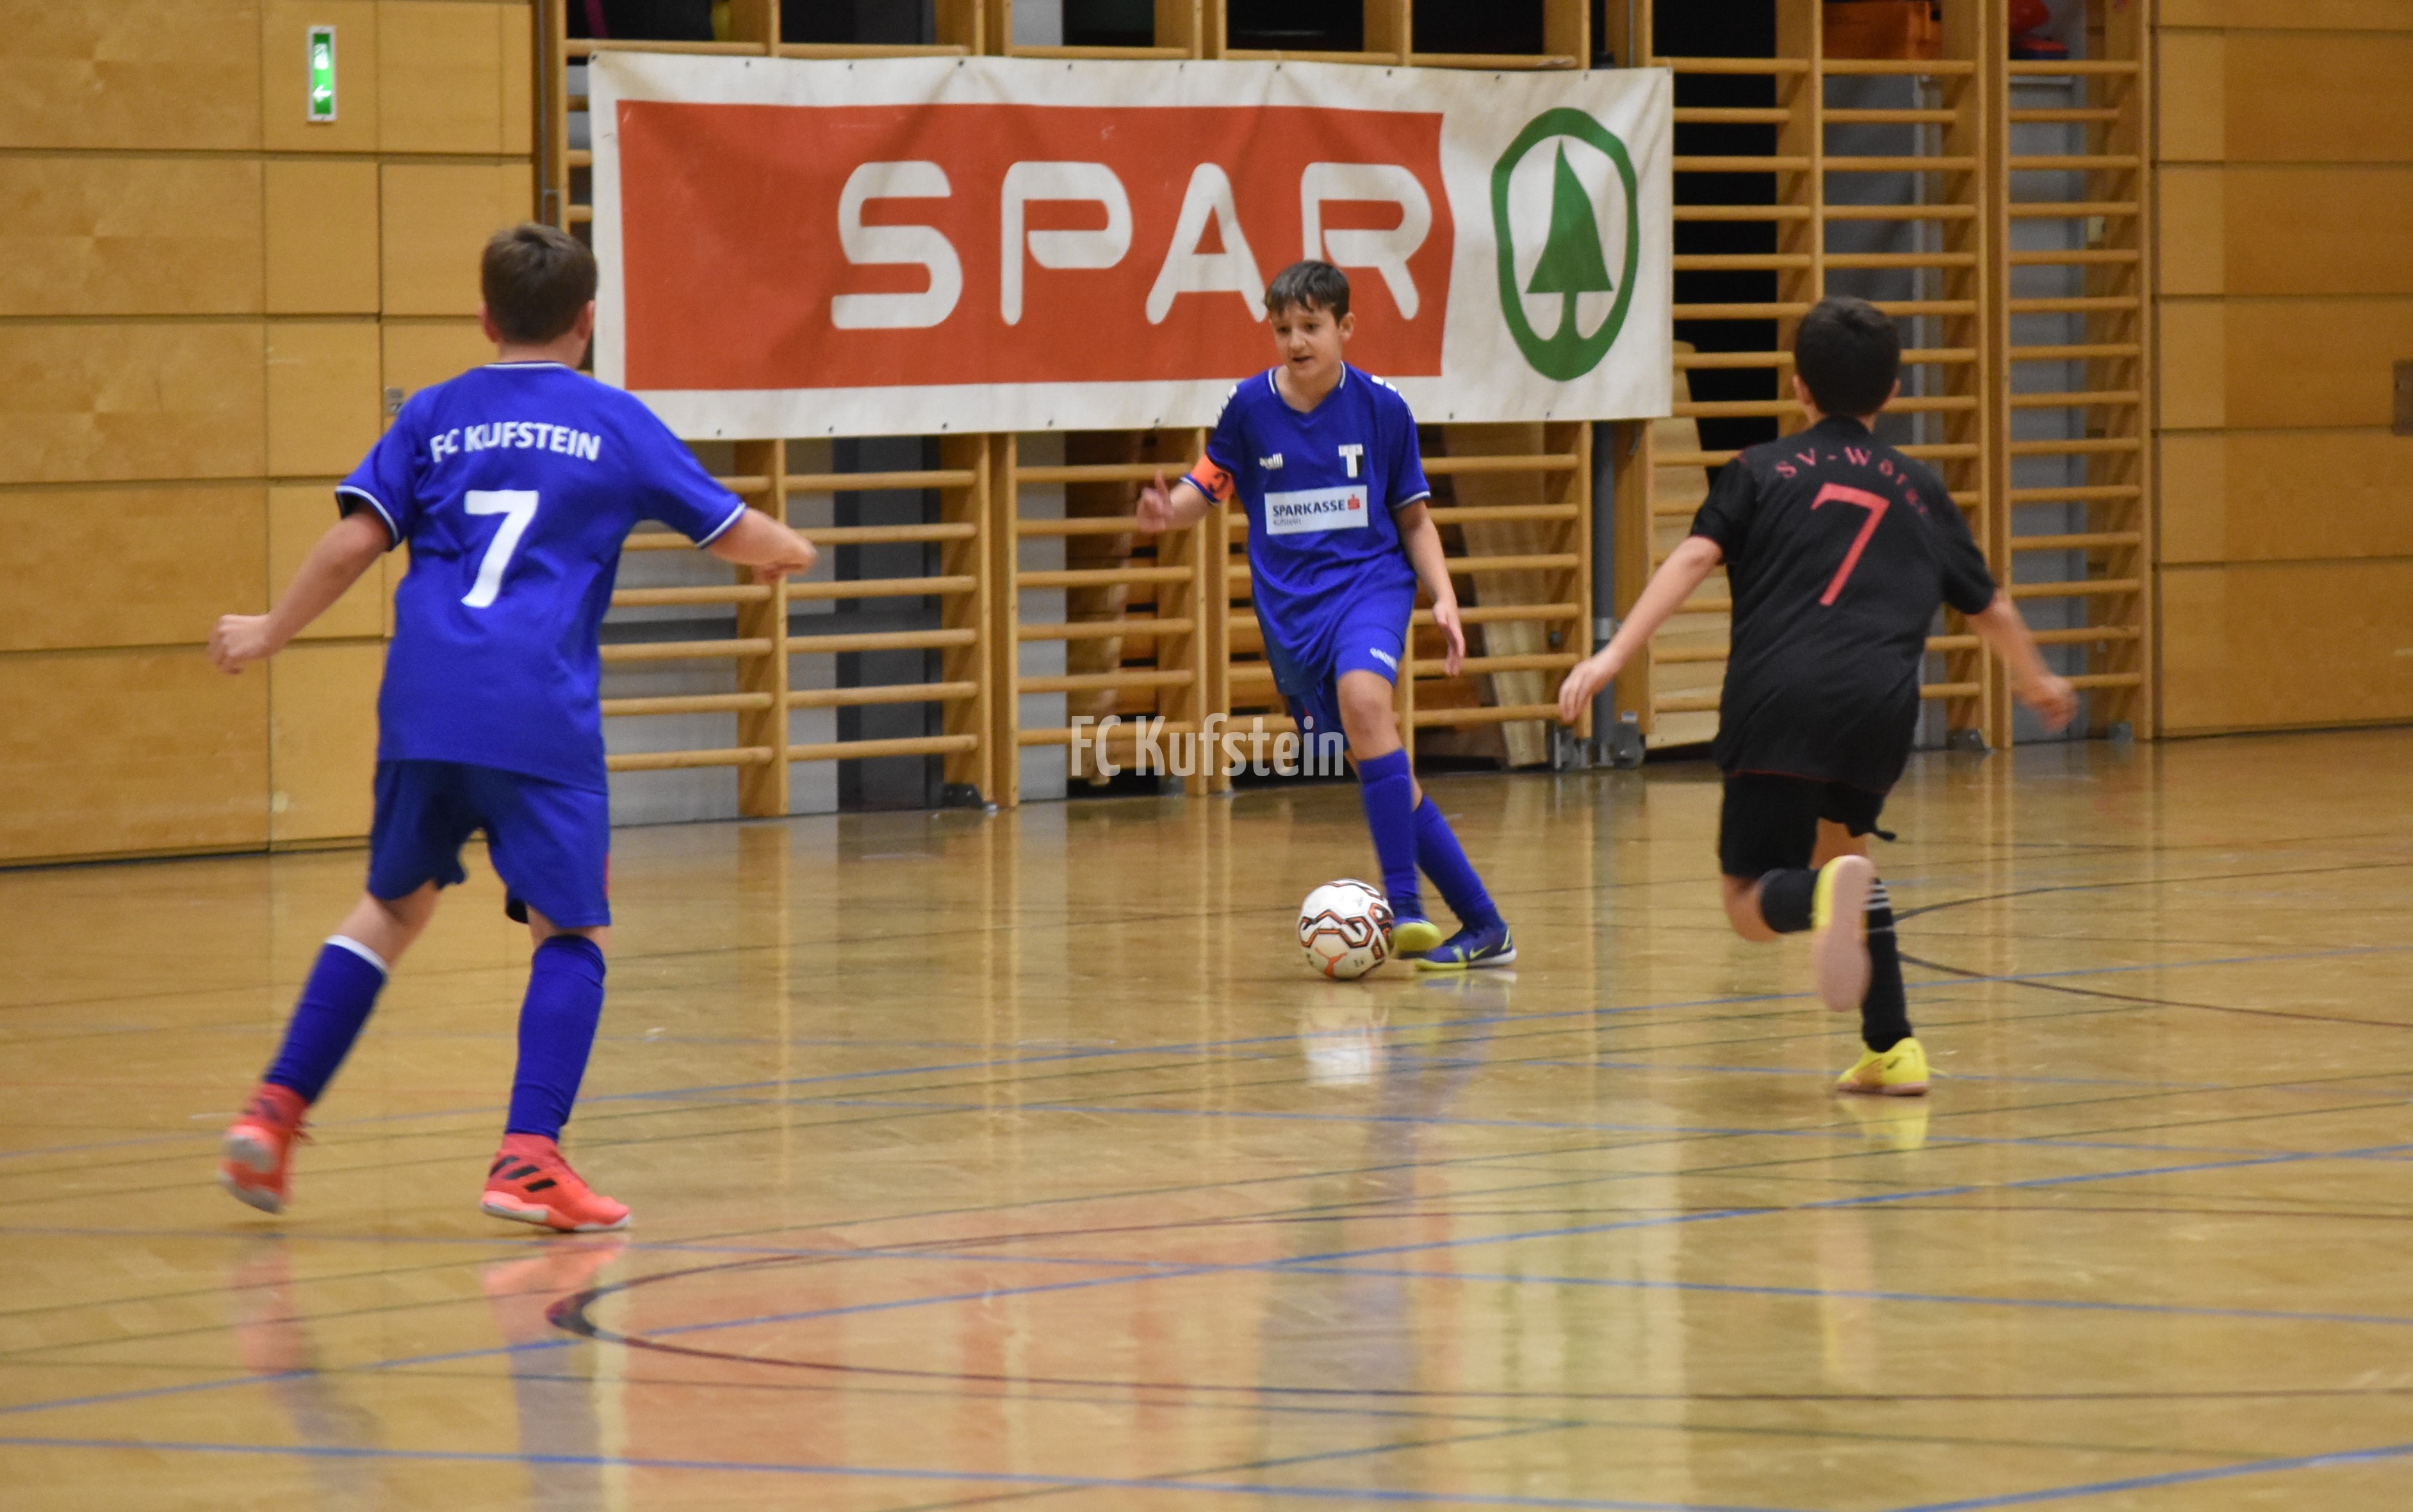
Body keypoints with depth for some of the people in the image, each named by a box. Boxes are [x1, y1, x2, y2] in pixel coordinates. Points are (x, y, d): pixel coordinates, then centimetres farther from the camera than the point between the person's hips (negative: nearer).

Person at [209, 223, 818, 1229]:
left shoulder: (434, 417, 15)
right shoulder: (615, 423, 11)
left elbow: (351, 544, 6)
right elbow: (733, 532, 17)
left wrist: (270, 633, 20)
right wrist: (785, 552, 40)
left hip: (423, 705, 3)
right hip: (541, 715, -3)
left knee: (393, 906, 20)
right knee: (572, 932, 4)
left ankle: (275, 1112, 12)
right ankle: (528, 1157, -12)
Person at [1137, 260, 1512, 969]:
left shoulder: (1381, 407, -1)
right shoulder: (1248, 407, 1)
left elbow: (1414, 518, 8)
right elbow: (1207, 487, 8)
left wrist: (1444, 596, -3)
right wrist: (1168, 511, -14)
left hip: (1371, 580, -2)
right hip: (1290, 604, 2)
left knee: (1363, 698, -32)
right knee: (1386, 776, -1)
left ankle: (1403, 903, -31)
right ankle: (1482, 925, 7)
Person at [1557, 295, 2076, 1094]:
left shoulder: (1761, 471, 16)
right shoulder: (1918, 490, 24)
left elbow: (1694, 558, 0)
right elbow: (1991, 609, 34)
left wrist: (1614, 653, -6)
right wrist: (2036, 682, 53)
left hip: (1782, 699, -3)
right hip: (1881, 706, 3)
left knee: (1753, 905, 2)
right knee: (1838, 841, 29)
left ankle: (1830, 893, -34)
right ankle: (1892, 1050, 20)